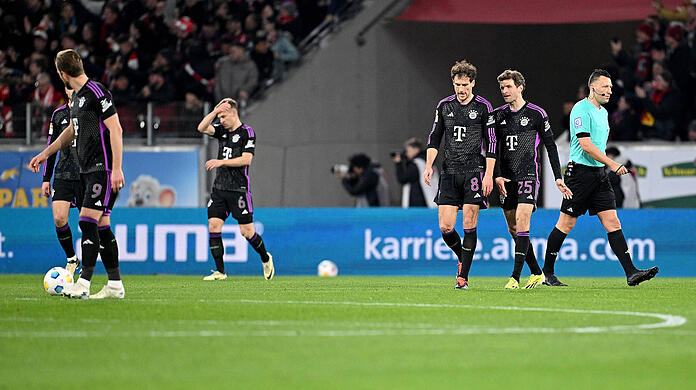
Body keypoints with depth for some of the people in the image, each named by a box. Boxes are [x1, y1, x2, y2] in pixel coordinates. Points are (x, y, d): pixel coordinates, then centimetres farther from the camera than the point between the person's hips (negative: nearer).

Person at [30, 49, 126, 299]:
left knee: (88, 221, -15)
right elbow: (71, 131, 31)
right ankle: (115, 285, 10)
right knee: (101, 226, 7)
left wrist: (116, 169, -21)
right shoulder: (77, 96, 16)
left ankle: (83, 283, -16)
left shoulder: (97, 92, -13)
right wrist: (45, 154, 33)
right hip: (86, 170, 9)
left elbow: (115, 129, -17)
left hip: (103, 169, -9)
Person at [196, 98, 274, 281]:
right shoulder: (222, 130, 12)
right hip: (219, 188, 6)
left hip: (239, 188, -6)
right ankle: (220, 271, 0)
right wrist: (215, 111, -11)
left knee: (247, 231, -4)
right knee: (213, 226, -4)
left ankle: (266, 258, 22)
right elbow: (202, 128, -3)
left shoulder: (247, 132, -6)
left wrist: (221, 162, -16)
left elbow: (246, 159, -14)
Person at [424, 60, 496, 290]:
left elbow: (491, 143, -1)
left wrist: (489, 175, -7)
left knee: (469, 225, -7)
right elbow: (434, 137, 14)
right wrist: (429, 165, 0)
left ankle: (463, 277, -2)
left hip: (474, 172, -3)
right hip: (449, 174, 3)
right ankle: (462, 259, 24)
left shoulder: (483, 107, 0)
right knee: (445, 226, -4)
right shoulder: (444, 106, 9)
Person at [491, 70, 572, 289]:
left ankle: (515, 277, -22)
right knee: (513, 228, 6)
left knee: (521, 222, -18)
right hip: (506, 178, 5)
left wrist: (558, 178, -1)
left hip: (528, 174, -5)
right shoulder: (498, 115, 10)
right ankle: (536, 273, 19)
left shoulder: (536, 114, -1)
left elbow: (550, 146, 2)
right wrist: (496, 176, 0)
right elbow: (492, 149, 13)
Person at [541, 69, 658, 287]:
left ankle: (631, 272, -8)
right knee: (566, 224, -2)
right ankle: (547, 273, 10)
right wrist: (611, 164, -20)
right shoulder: (581, 110, -12)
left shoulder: (603, 112, 17)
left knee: (613, 223, -1)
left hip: (599, 174, 8)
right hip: (580, 171, -8)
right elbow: (585, 145, -19)